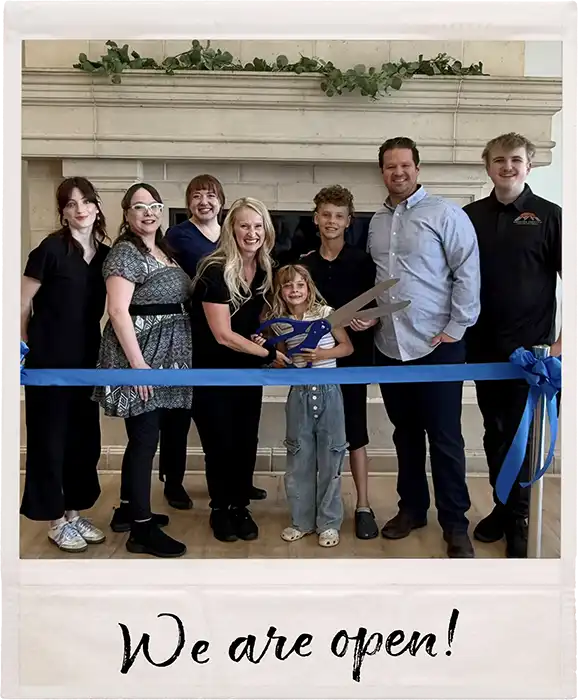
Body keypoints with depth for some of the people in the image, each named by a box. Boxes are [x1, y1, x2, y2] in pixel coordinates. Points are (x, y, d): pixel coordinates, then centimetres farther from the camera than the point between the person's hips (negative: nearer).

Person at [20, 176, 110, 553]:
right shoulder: (51, 249, -11)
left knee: (84, 439, 12)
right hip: (49, 361, -6)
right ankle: (56, 521, 18)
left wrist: (98, 351, 11)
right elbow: (22, 305, -7)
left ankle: (75, 513, 28)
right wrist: (25, 348, -6)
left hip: (87, 360, 6)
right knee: (50, 439, 4)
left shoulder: (105, 254, 6)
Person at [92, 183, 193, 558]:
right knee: (145, 439, -6)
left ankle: (128, 510, 28)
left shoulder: (164, 250, 16)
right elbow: (118, 311, -18)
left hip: (166, 353, 9)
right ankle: (142, 530, 2)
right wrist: (138, 363, -23)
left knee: (143, 437, 15)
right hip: (141, 353, -9)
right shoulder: (126, 252, -10)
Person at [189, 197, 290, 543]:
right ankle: (220, 510, 25)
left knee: (246, 441, 8)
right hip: (212, 371, -5)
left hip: (248, 370, 5)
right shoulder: (215, 271, -21)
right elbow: (223, 335, -22)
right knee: (220, 443, 4)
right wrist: (271, 354, -20)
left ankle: (240, 506, 26)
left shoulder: (266, 270, -2)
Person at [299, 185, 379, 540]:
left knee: (354, 431, 1)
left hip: (352, 355, -2)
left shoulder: (362, 261, -2)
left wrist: (370, 321, -22)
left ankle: (363, 507, 10)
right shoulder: (304, 264, 7)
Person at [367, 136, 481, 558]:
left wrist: (456, 328, -13)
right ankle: (412, 508, 30)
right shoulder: (377, 222, 13)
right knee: (406, 434, 15)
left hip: (436, 346, -5)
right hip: (389, 346, 6)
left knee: (445, 439, 1)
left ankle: (455, 524, 14)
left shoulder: (445, 213, -5)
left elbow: (468, 272, -9)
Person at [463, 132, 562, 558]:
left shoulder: (549, 216, -3)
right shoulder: (471, 216, 6)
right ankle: (502, 507, 28)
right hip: (483, 346, 3)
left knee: (519, 433, 3)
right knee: (495, 432, 13)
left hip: (529, 346, -3)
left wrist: (562, 340, -10)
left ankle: (518, 519, 18)